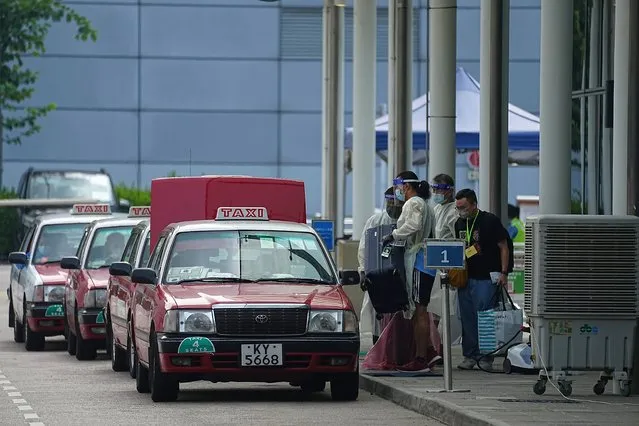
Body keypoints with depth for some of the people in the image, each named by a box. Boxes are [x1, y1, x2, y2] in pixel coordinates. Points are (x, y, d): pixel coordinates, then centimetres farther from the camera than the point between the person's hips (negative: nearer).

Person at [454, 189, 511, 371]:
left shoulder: (490, 221, -5)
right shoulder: (459, 224, 14)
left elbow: (503, 247, -4)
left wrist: (504, 273, -11)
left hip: (486, 278, -6)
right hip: (465, 277, 6)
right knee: (467, 317, 5)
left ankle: (485, 357, -3)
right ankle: (470, 356, 11)